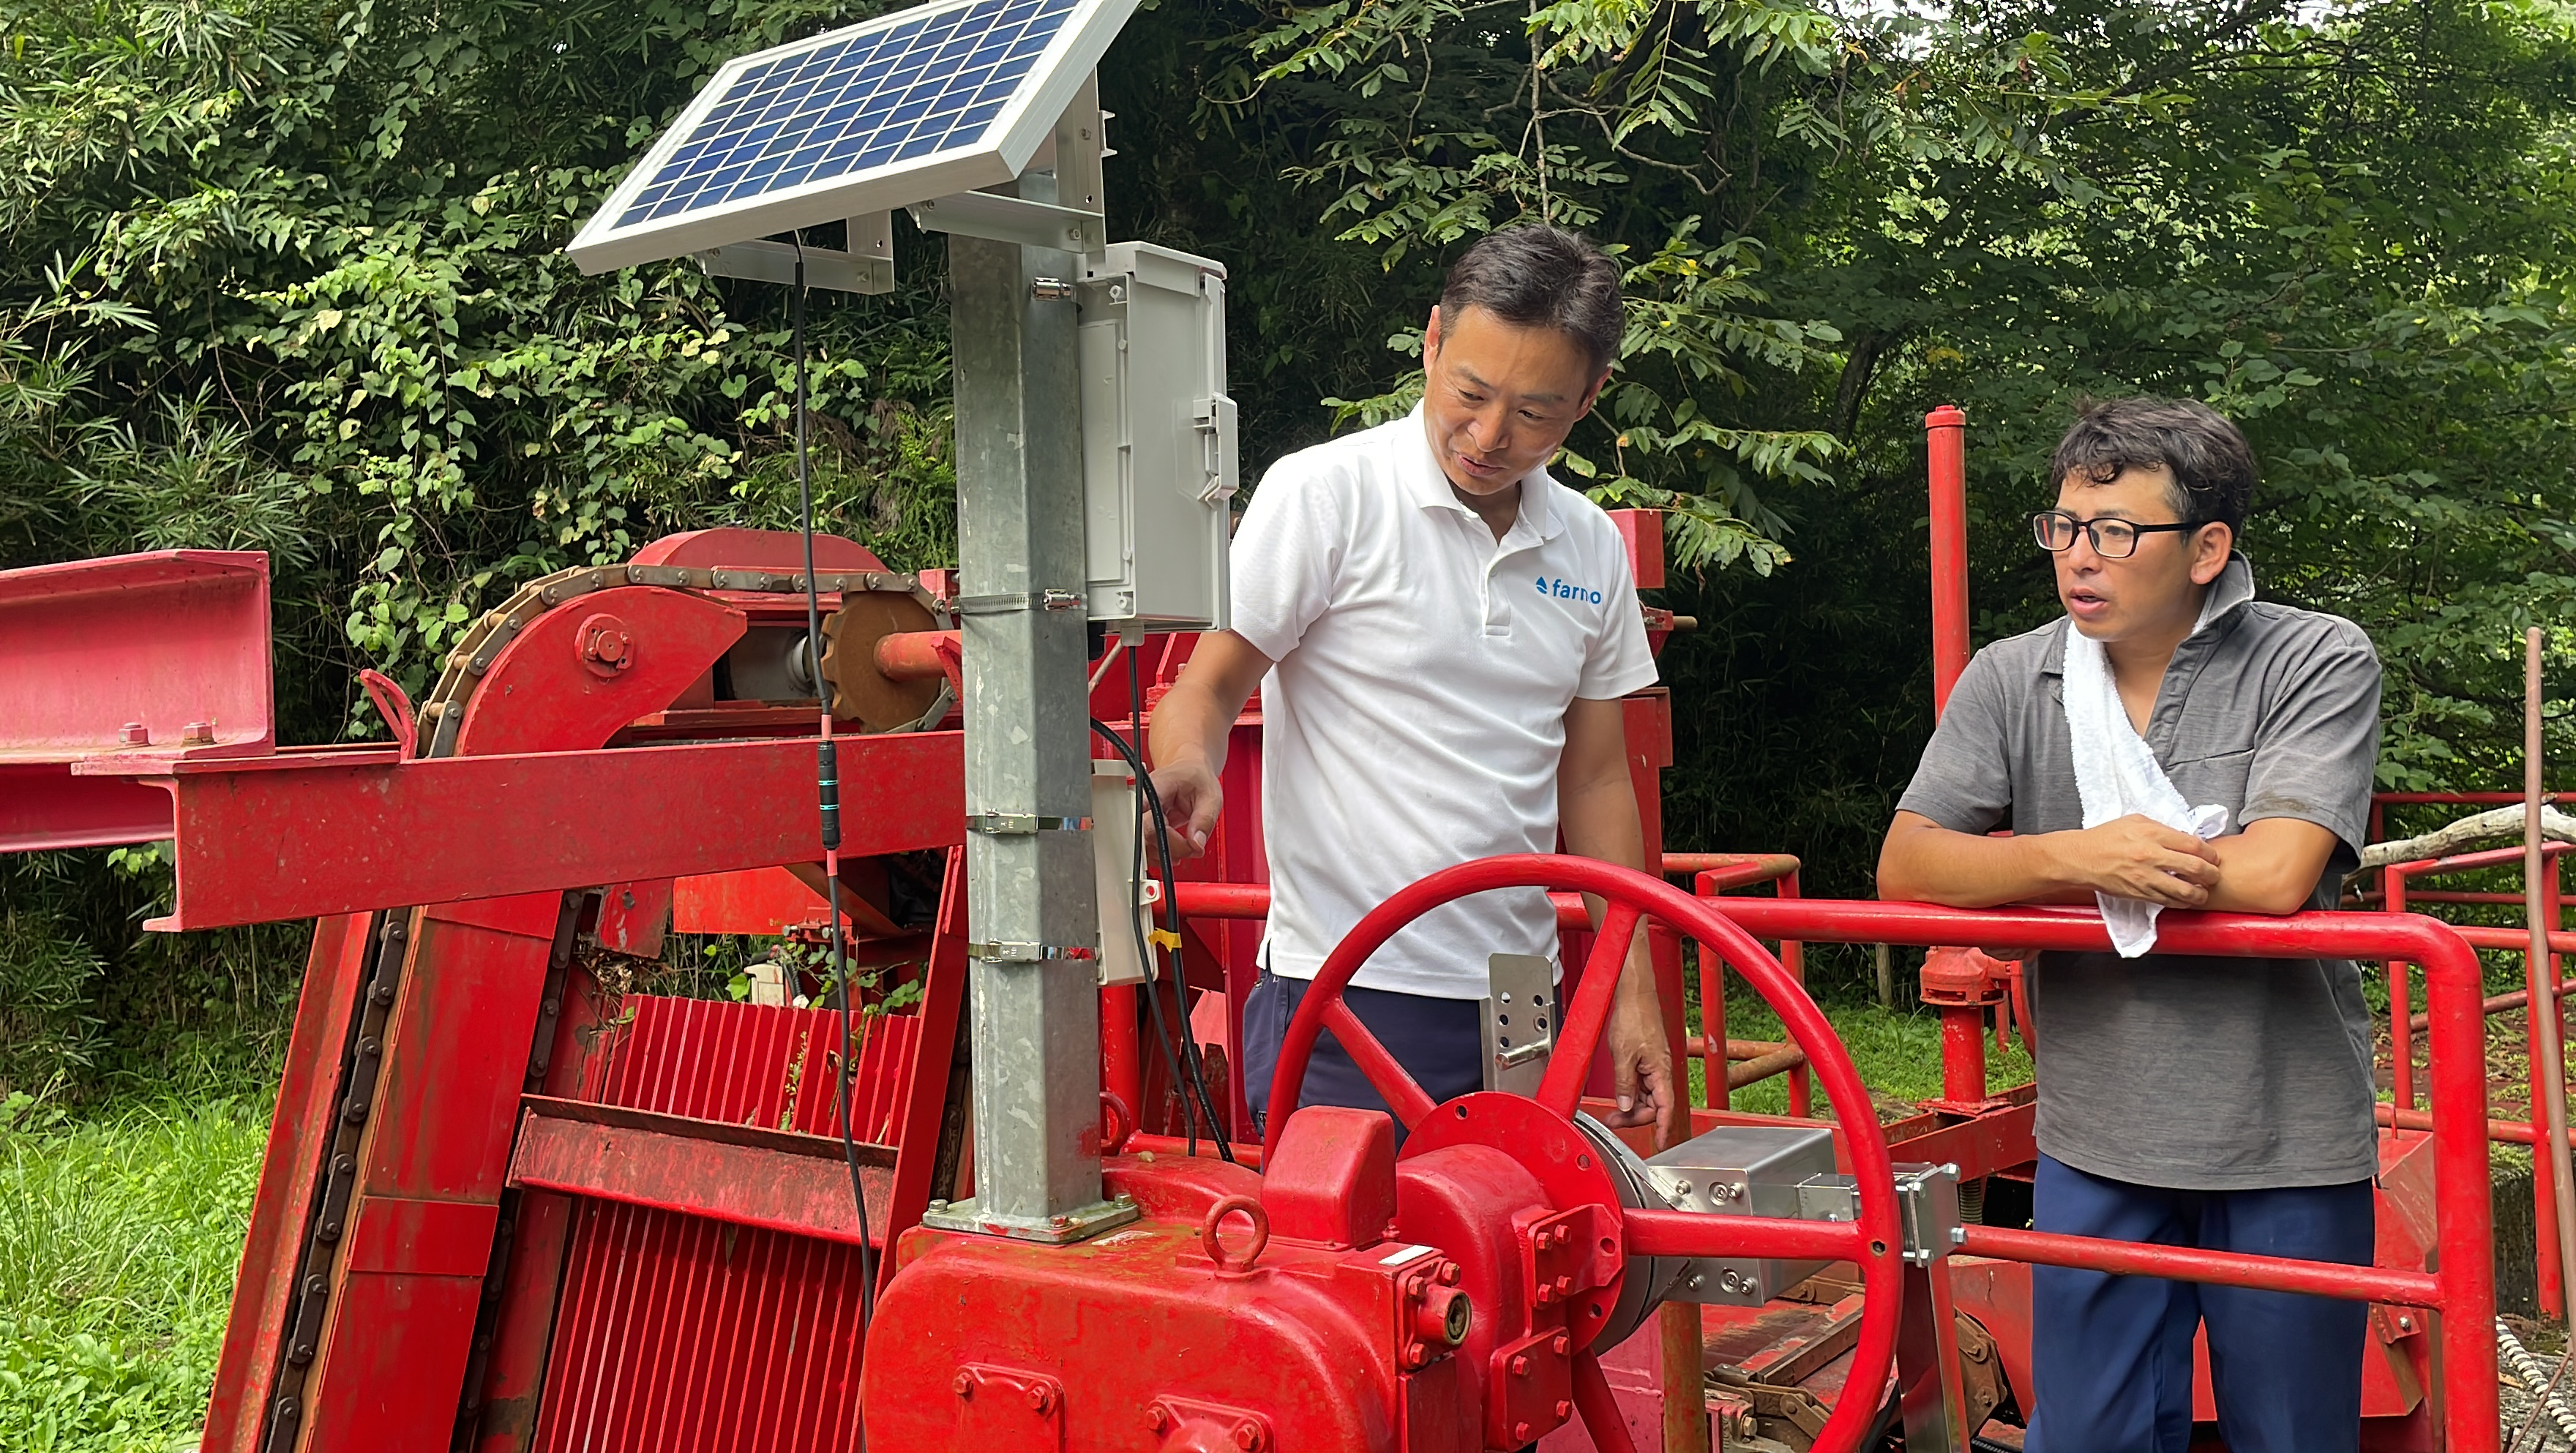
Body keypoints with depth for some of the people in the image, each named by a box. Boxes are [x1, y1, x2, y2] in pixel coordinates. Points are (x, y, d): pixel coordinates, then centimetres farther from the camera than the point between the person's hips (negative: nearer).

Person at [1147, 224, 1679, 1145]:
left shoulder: (1592, 547, 10)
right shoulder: (1323, 492, -7)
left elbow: (1594, 776, 15)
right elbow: (1209, 686, -6)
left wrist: (1633, 991, 13)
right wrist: (1188, 766, -30)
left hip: (1522, 1005, 5)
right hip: (1346, 1000, -5)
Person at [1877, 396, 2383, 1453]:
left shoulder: (2321, 664, -8)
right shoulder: (2010, 680, 0)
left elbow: (2274, 876, -21)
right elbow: (1904, 867, -4)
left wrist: (2036, 880, -12)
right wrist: (2077, 856, -21)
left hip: (2285, 1148, -2)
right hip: (2096, 1143, 2)